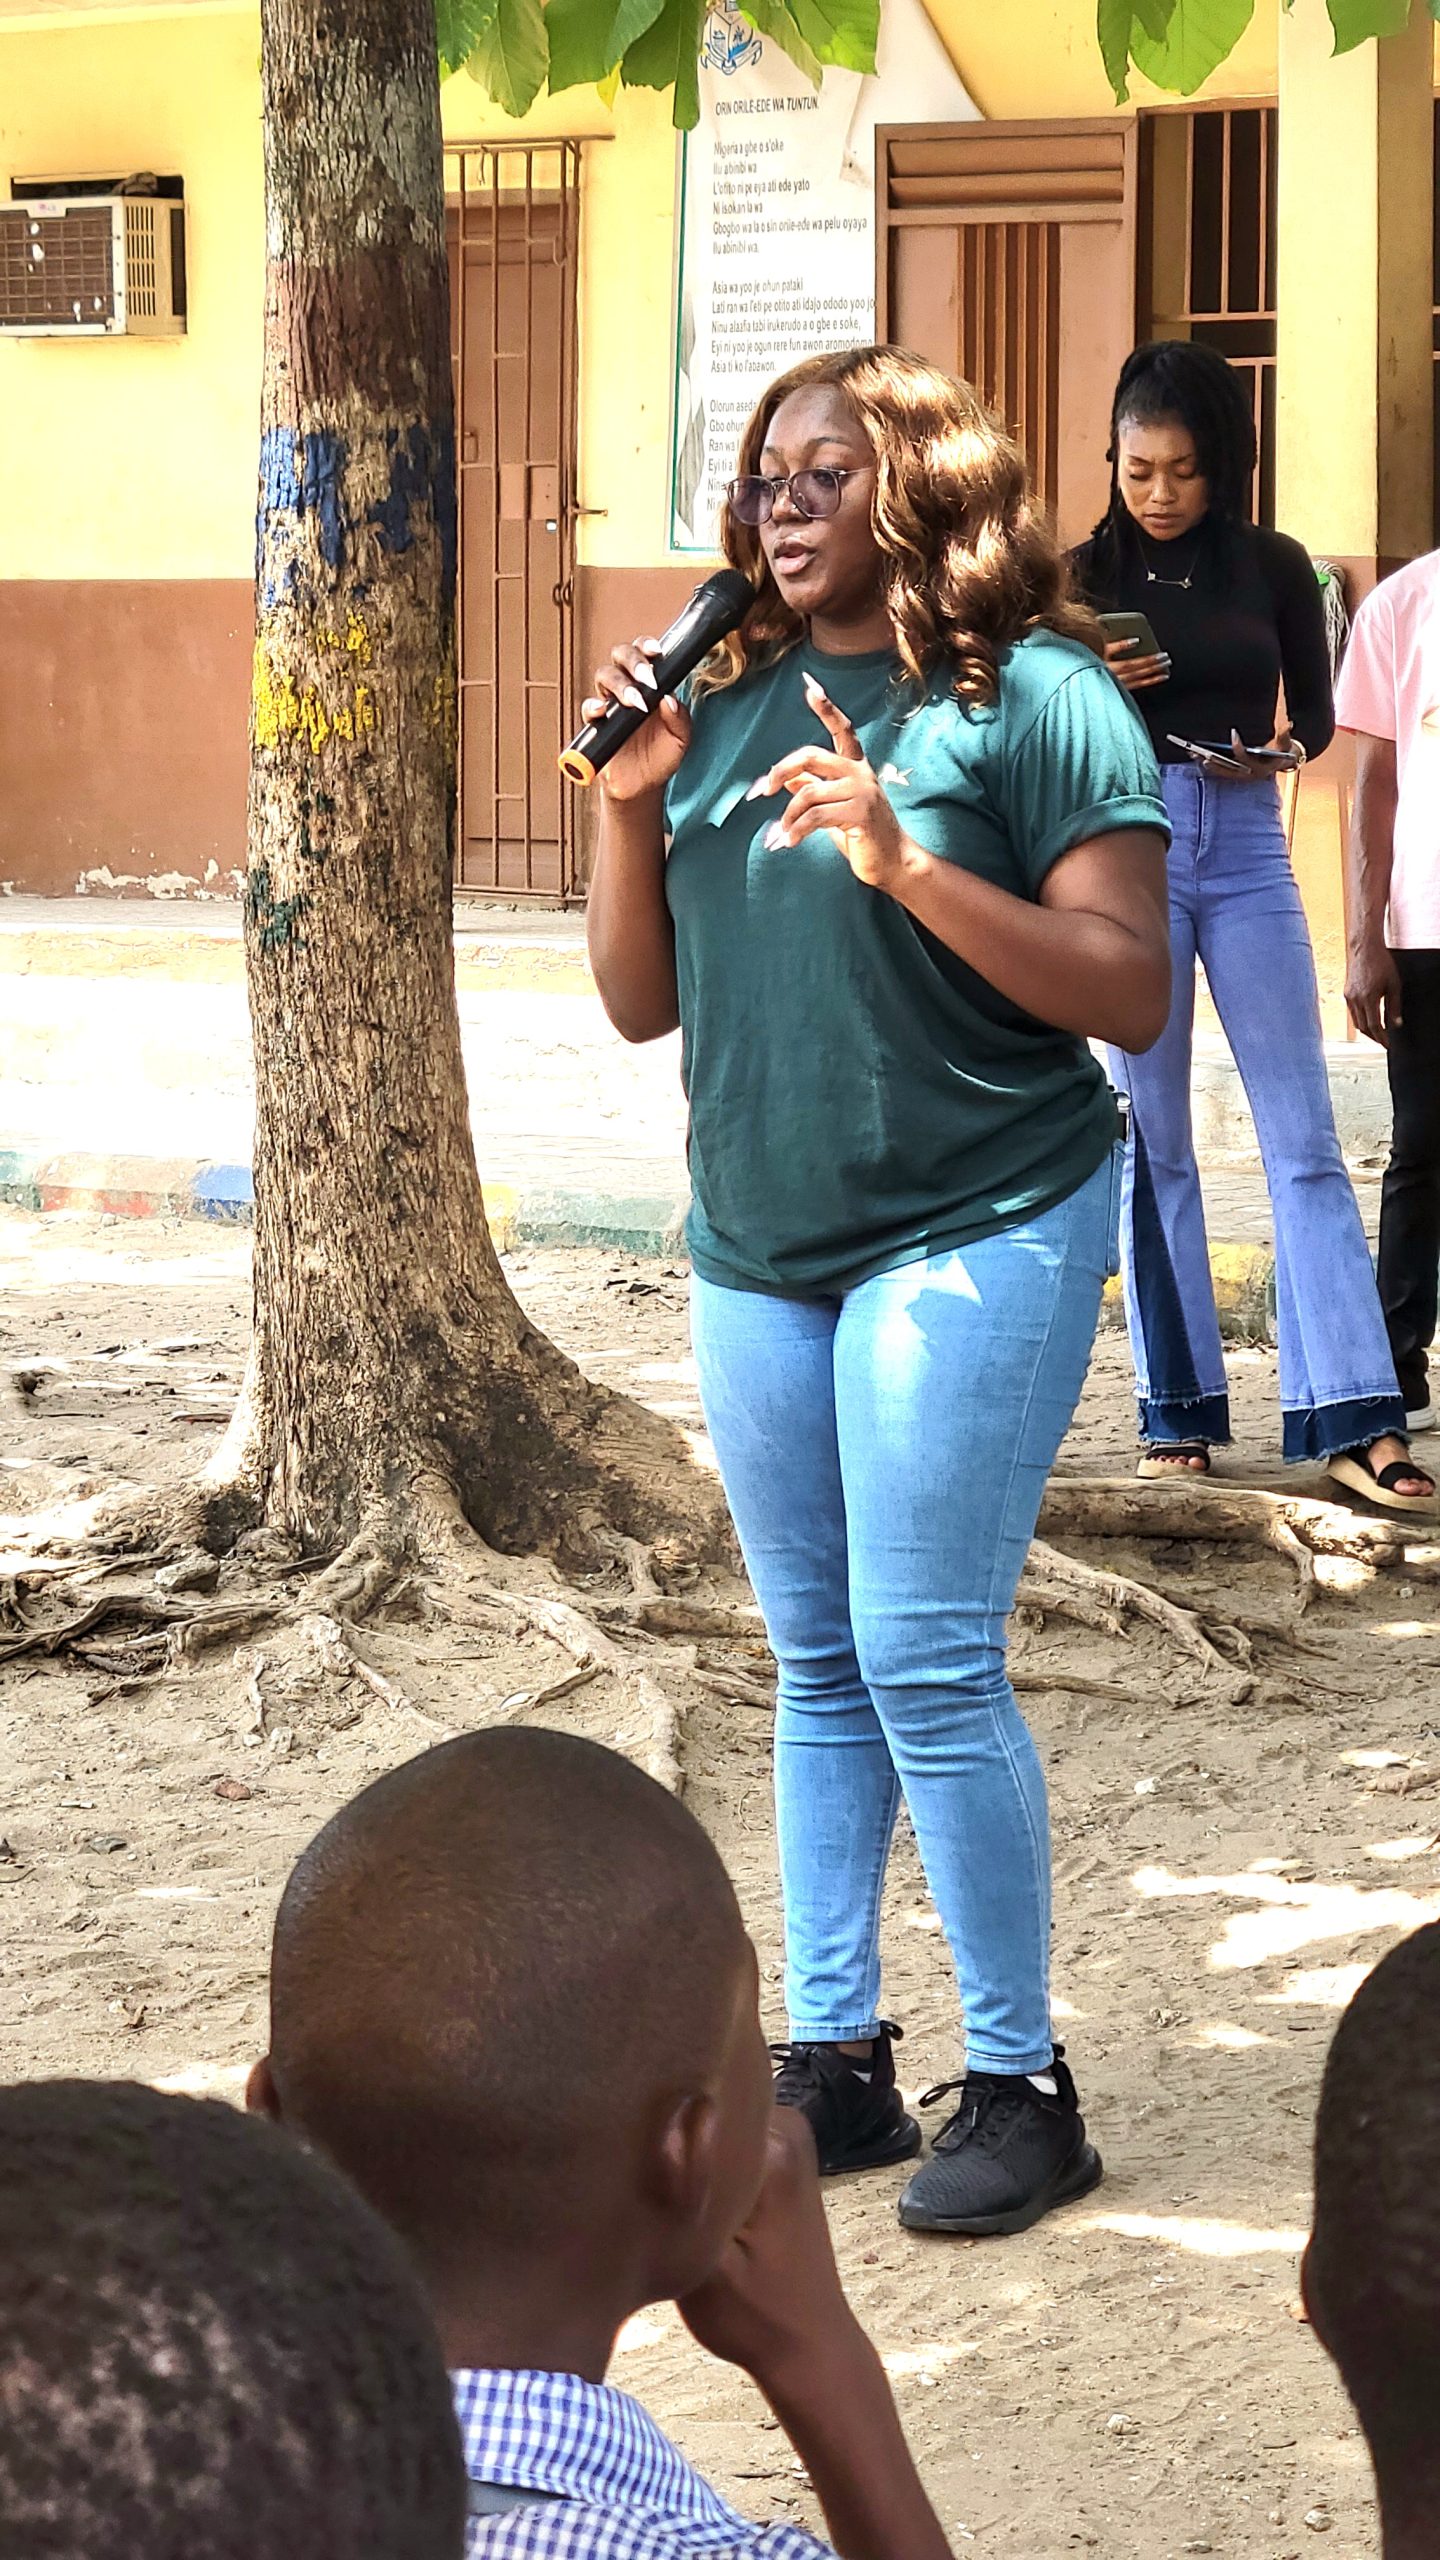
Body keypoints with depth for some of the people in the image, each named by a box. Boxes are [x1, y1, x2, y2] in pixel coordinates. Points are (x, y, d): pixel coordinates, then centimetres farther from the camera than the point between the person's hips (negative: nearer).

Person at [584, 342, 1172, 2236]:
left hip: (973, 1236, -6)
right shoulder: (731, 706, 10)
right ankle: (836, 2057, 19)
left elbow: (1132, 995, -15)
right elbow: (643, 1002, 13)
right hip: (757, 1248, 7)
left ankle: (1021, 2084, 2)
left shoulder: (1033, 697, -8)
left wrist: (907, 867, -24)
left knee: (927, 1662, -9)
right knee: (816, 1663, 11)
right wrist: (631, 802, -3)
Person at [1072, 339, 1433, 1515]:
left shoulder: (1273, 567, 3)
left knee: (1306, 1141, -6)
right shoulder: (1086, 576, 2)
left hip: (1248, 854, 0)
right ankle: (1178, 1406, 11)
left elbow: (1315, 711, 10)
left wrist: (1279, 751, -12)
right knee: (1153, 1141, 4)